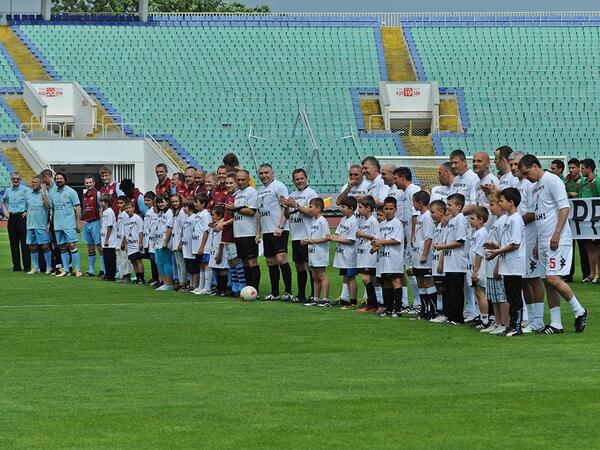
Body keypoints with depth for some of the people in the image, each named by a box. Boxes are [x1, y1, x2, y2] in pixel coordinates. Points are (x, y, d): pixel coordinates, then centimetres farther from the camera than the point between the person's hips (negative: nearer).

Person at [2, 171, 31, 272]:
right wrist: (5, 210, 14)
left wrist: (28, 212, -9)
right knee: (13, 243, 7)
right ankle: (16, 266, 12)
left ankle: (27, 266, -5)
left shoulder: (26, 190, -3)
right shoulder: (8, 191, 13)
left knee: (24, 242, -6)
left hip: (22, 217, -5)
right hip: (11, 218, 5)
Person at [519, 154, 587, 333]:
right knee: (548, 281, 7)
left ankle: (579, 311, 0)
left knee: (553, 278, -16)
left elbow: (564, 207, -16)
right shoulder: (536, 187, 19)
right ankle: (556, 324, 10)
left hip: (558, 241, -10)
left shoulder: (552, 181, -9)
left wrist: (557, 234, -22)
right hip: (544, 242, 10)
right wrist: (537, 244, 22)